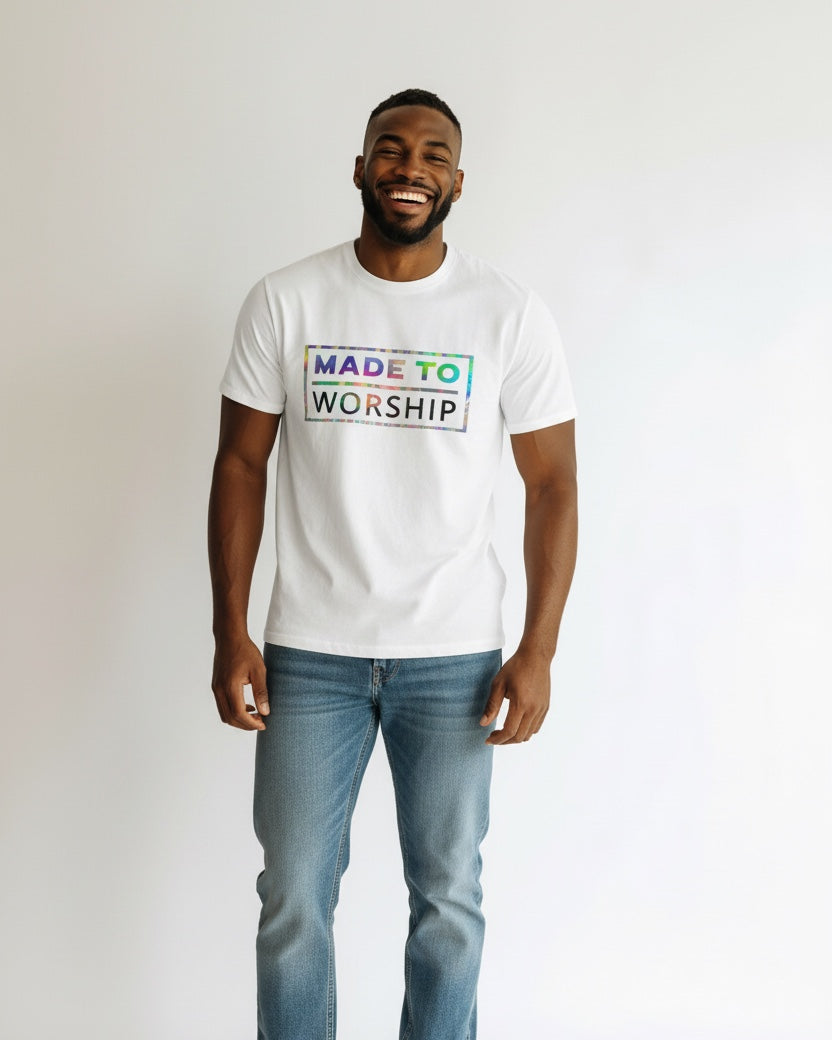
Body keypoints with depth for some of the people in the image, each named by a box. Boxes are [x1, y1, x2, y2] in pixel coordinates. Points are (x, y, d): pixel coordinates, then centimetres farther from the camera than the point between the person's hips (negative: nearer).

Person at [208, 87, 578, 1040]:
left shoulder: (511, 315, -3)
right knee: (292, 899, 9)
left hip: (456, 656, 0)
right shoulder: (284, 302, -1)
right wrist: (229, 633, -3)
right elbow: (241, 465, 2)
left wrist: (538, 651, -6)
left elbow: (552, 481, -1)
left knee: (449, 901, 12)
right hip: (309, 653, 1)